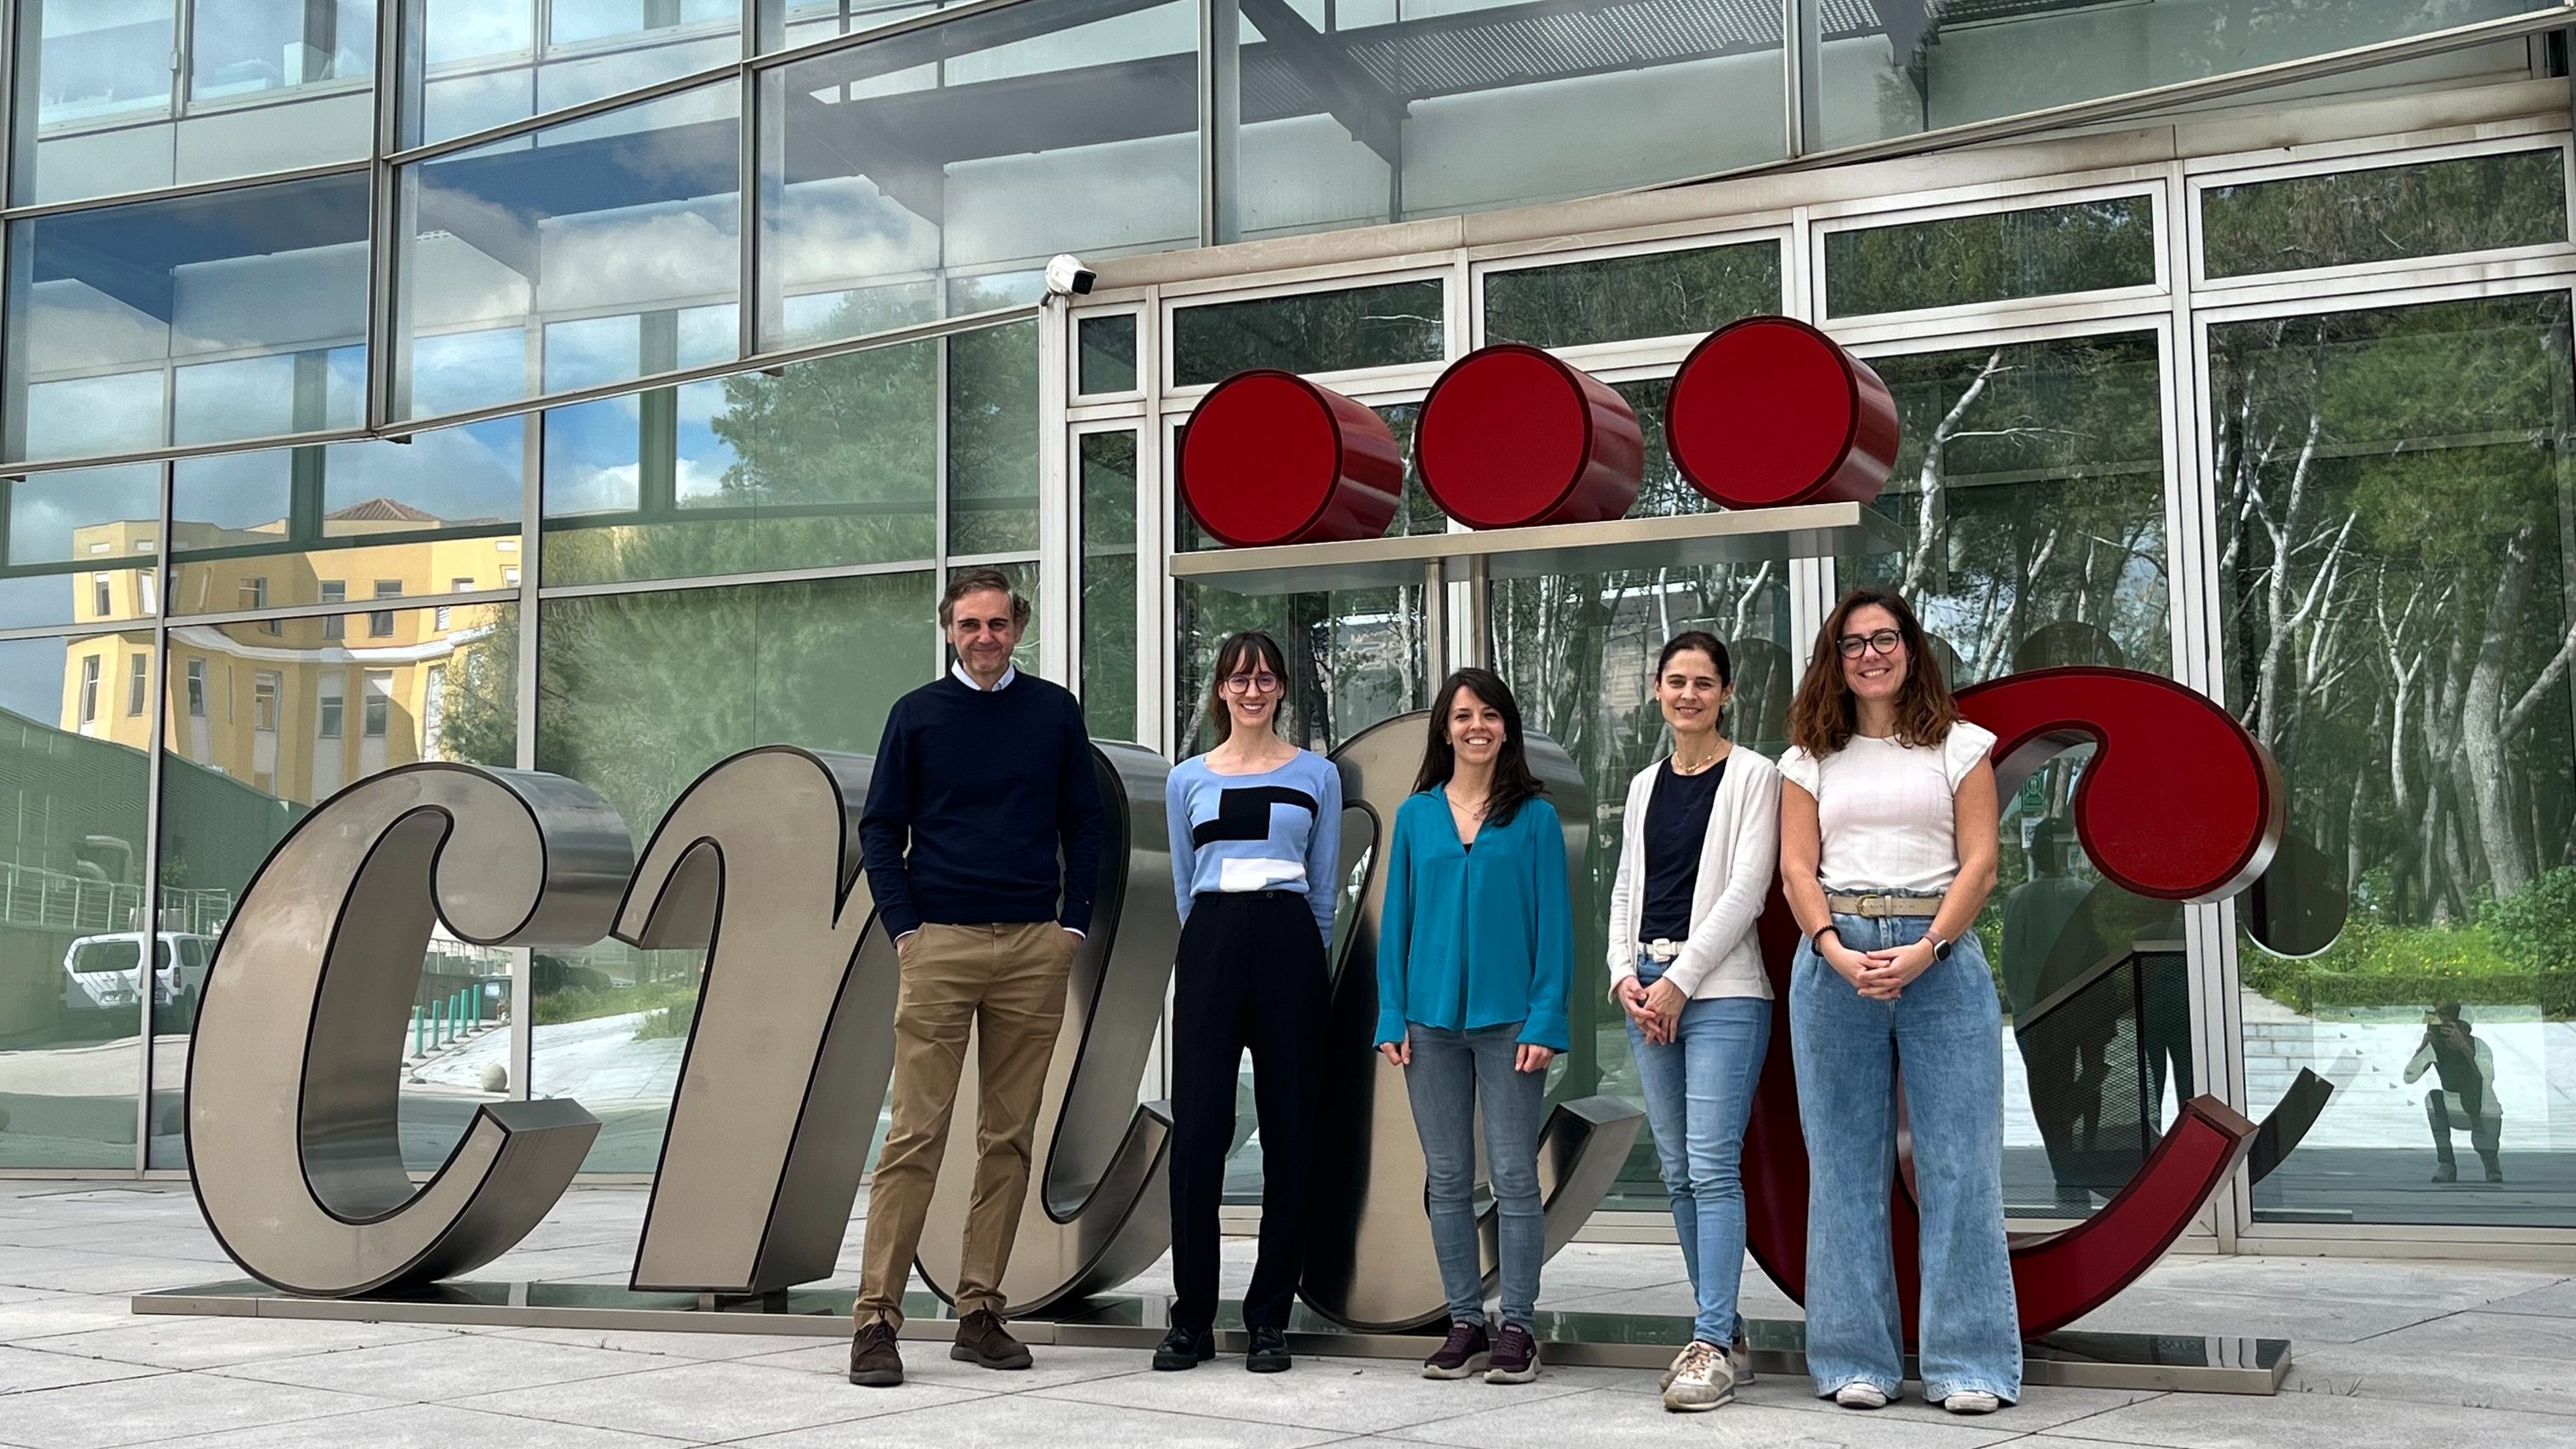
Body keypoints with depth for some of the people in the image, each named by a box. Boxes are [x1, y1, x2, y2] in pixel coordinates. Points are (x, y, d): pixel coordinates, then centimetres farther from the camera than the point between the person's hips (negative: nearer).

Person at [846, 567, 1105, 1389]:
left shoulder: (1055, 713, 9)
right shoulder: (918, 715, 4)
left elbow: (1084, 825, 12)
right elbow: (880, 830, 6)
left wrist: (1074, 924, 2)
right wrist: (904, 929, -4)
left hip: (1035, 948, 2)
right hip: (940, 944, -2)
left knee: (1010, 1136, 5)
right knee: (915, 1135, -6)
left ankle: (980, 1312, 12)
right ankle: (876, 1317, -3)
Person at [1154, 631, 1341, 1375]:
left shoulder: (1317, 775, 8)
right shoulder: (1188, 781, 11)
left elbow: (1326, 886, 13)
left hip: (1289, 946, 0)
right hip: (1212, 946, 0)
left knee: (1287, 1132, 2)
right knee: (1198, 1130, -3)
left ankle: (1269, 1319, 11)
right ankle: (1191, 1318, 6)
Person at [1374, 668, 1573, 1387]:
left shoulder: (1534, 815, 0)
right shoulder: (1415, 815, 8)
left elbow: (1553, 922, -2)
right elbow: (1396, 919, 8)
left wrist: (1546, 1020, -10)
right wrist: (1392, 1018, 1)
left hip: (1508, 1018, -3)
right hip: (1432, 1018, 3)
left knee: (1513, 1175, 0)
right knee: (1446, 1179, 8)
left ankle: (1517, 1328, 7)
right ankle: (1465, 1323, 17)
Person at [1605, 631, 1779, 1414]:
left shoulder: (1753, 777, -2)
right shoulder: (1645, 785, 16)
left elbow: (1746, 889, -9)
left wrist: (1679, 981, -12)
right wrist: (1624, 974, 0)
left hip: (1720, 989, -6)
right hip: (1646, 991, 6)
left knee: (1711, 1167, -11)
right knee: (1678, 1172, 7)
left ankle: (1713, 1347, -9)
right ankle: (1722, 1331, 16)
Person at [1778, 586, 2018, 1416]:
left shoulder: (1959, 746, 9)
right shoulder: (1811, 758, 13)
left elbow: (1979, 861, 0)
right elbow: (1796, 868, 4)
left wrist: (1925, 950, -14)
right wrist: (1837, 952, -13)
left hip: (1940, 957, -1)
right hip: (1834, 960, 2)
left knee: (1958, 1160, -4)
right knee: (1845, 1163, 2)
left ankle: (1970, 1366, 1)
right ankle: (1856, 1362, 8)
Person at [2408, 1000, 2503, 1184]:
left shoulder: (2478, 1046, -23)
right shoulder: (2434, 1048, -12)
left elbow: (2487, 1079, -45)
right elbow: (2409, 1077, -20)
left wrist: (2463, 1046, -49)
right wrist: (2424, 1045, -28)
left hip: (2484, 1115, -3)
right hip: (2455, 1113, 3)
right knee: (2433, 1098, -26)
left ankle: (2494, 1170, 12)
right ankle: (2446, 1165, -19)